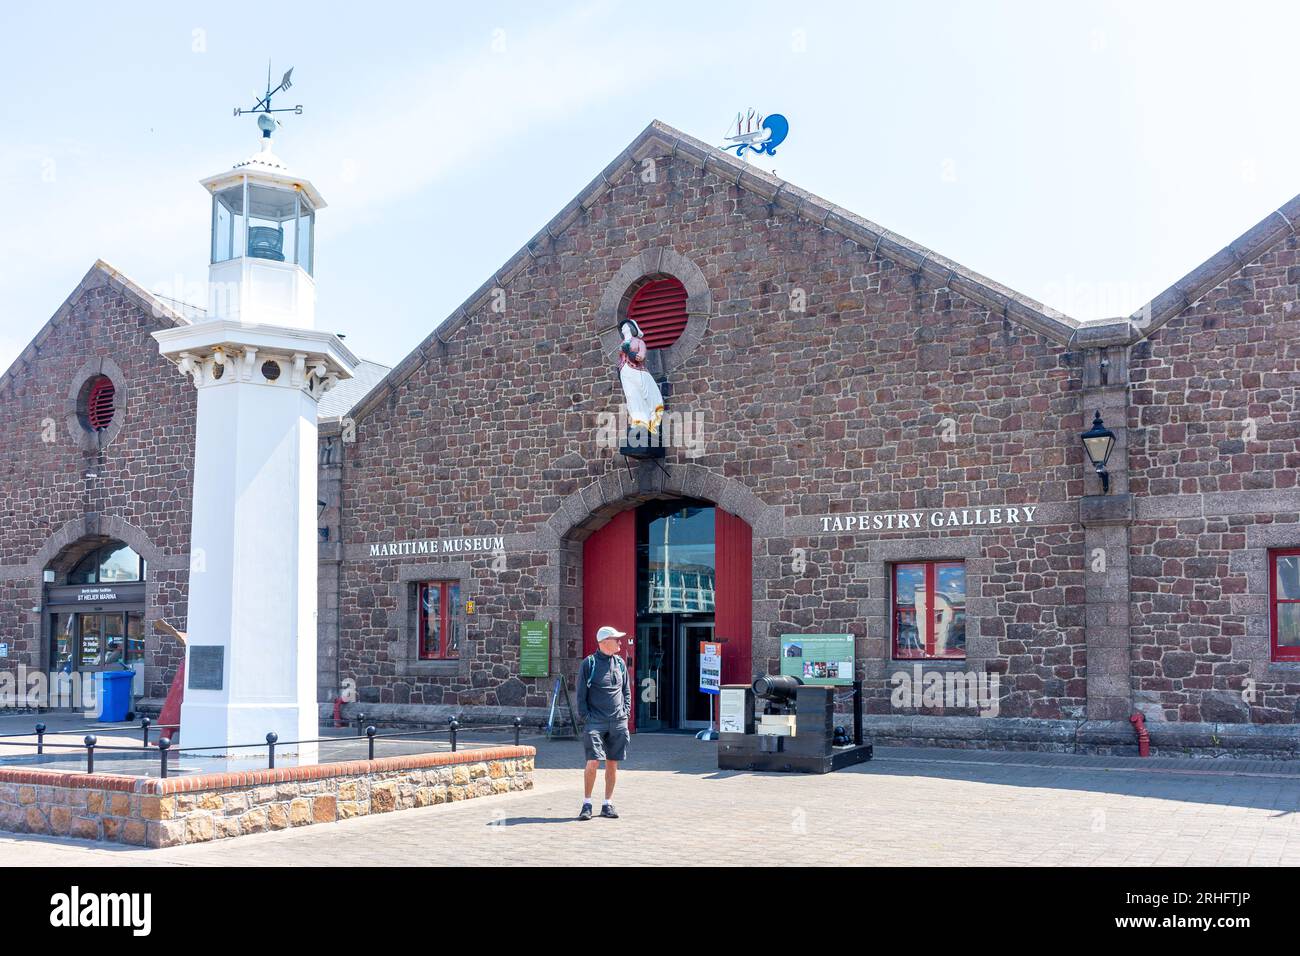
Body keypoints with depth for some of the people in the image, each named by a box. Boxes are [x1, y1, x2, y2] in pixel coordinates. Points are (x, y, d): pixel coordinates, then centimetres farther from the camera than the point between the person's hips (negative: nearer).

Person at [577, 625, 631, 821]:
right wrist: (585, 716, -8)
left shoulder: (620, 663, 12)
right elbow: (581, 694, -1)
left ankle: (608, 804, 16)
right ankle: (587, 804, -1)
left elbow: (627, 690, 20)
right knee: (593, 762, -12)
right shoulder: (589, 663, -2)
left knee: (612, 764, 6)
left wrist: (625, 711, 8)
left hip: (618, 723, 5)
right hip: (595, 722, -5)